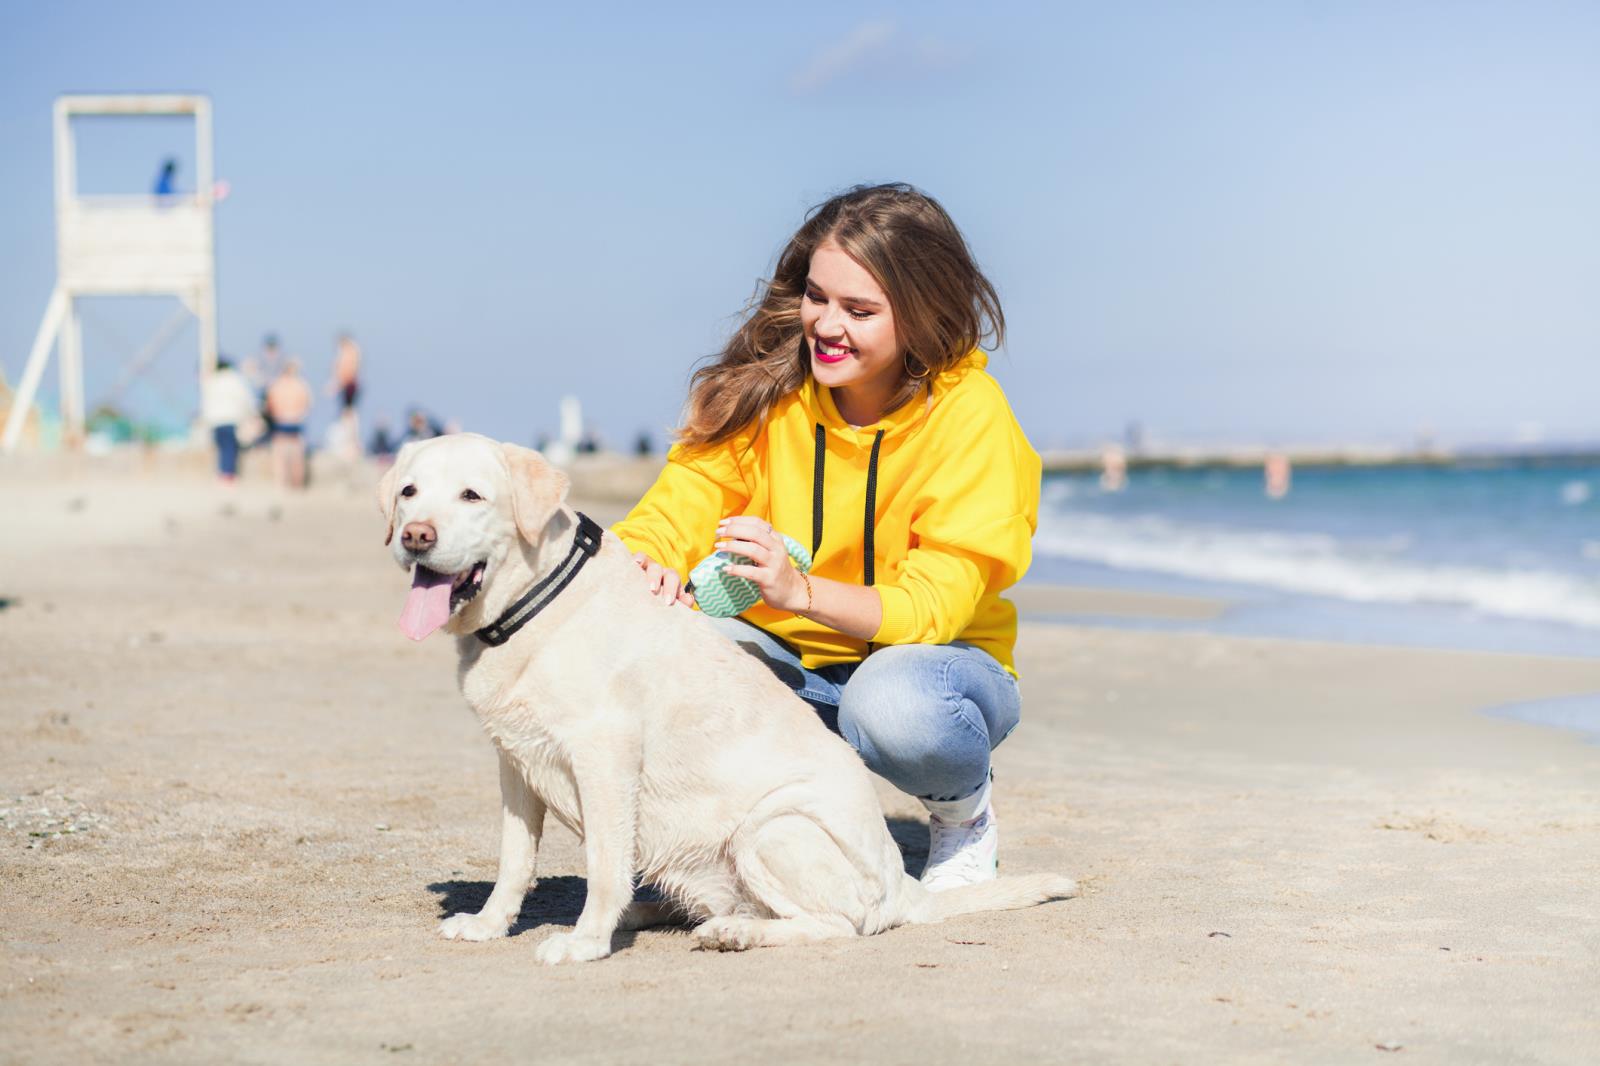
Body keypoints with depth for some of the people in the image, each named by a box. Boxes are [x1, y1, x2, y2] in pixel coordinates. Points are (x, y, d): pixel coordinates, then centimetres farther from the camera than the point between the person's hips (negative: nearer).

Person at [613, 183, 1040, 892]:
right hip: (793, 663, 3)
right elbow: (678, 507, -9)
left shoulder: (969, 413, -15)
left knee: (891, 702, -39)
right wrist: (643, 566, -35)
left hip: (941, 658, -3)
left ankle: (964, 813, -2)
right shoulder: (766, 387, -6)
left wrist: (801, 591, -40)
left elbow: (936, 605, -22)